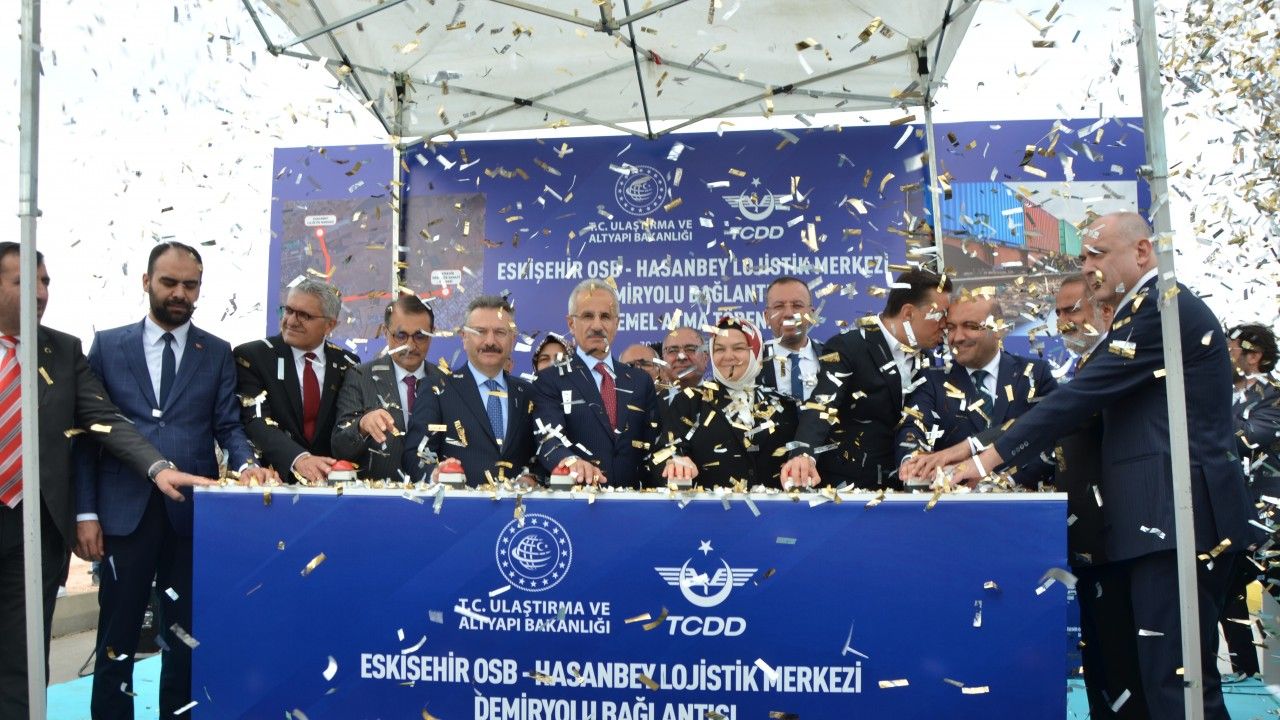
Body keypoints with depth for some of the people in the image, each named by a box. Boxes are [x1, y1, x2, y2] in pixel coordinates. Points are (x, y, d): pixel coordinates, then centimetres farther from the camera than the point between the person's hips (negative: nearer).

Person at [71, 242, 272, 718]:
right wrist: (86, 512, -4)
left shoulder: (217, 353, 6)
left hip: (193, 512, 1)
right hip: (125, 511, 0)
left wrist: (246, 464, -21)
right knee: (116, 639, 10)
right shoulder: (107, 345, 5)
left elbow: (227, 426, 1)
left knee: (185, 637, 12)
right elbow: (87, 433, 2)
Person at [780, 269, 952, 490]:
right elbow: (821, 407, -27)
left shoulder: (923, 354, 8)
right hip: (847, 483, -6)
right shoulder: (849, 347, -13)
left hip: (899, 481, 6)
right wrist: (803, 455, -43)